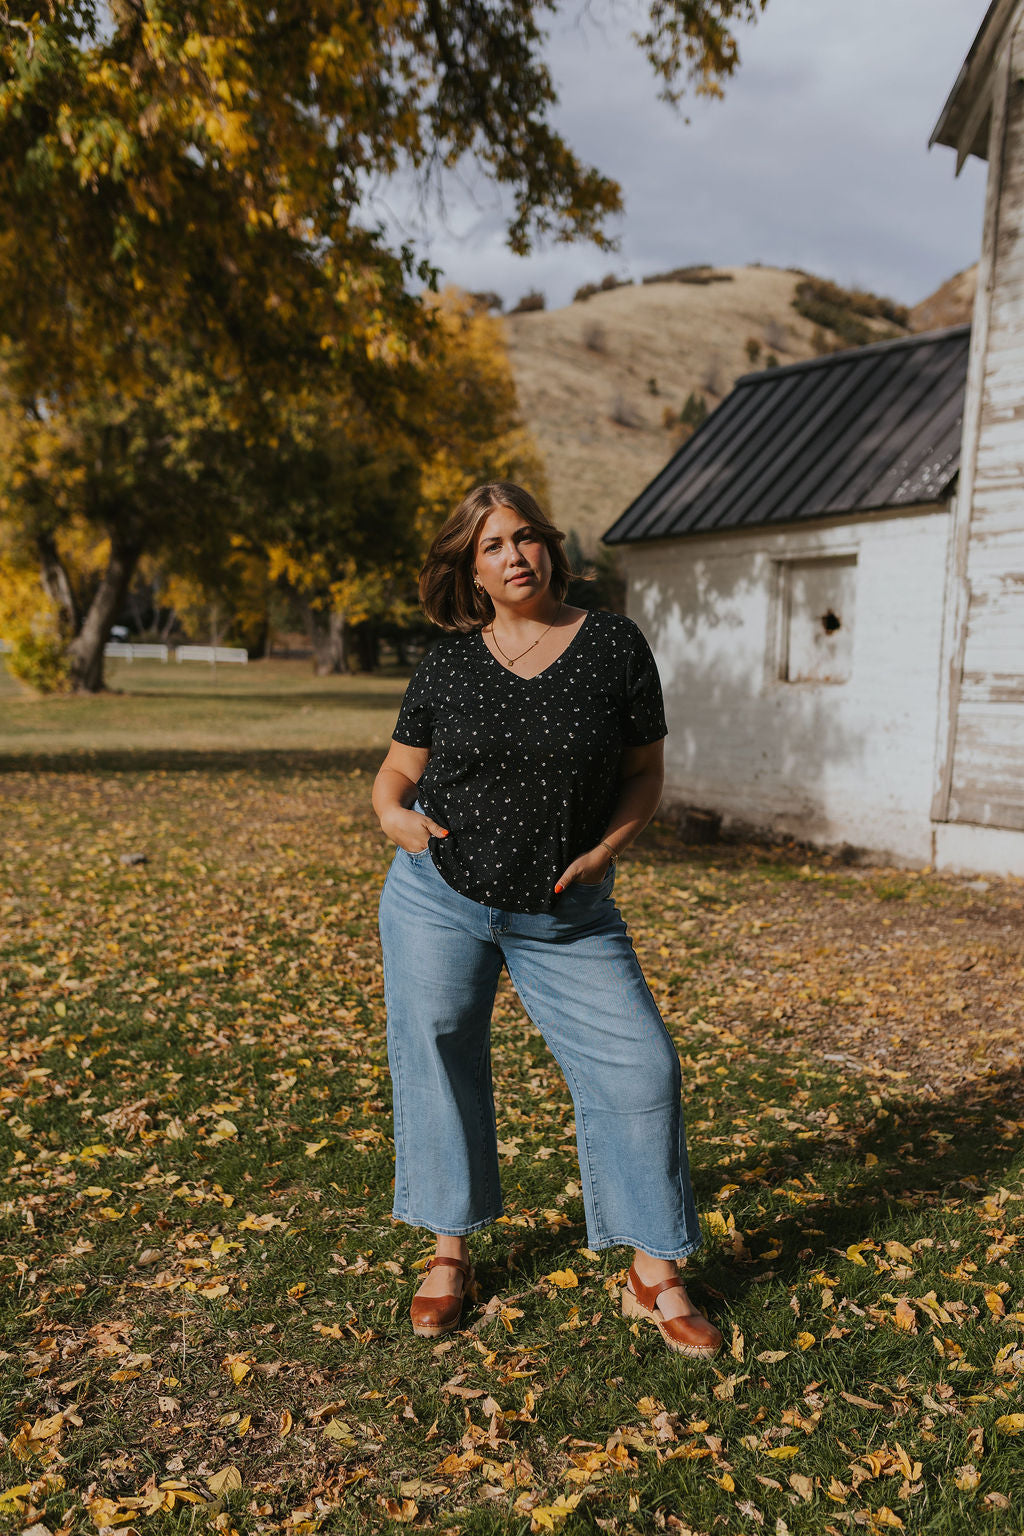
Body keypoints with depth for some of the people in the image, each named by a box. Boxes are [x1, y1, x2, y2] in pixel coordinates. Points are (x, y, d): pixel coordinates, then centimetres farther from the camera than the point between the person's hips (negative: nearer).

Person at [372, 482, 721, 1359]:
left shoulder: (615, 646, -3)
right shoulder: (449, 661, 0)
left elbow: (644, 772, 2)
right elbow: (397, 771, 8)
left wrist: (607, 849, -13)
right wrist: (393, 815, -14)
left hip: (566, 915, -1)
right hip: (438, 898, 1)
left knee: (639, 1063, -5)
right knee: (436, 1061, 7)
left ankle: (654, 1276, 14)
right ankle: (450, 1252, 29)